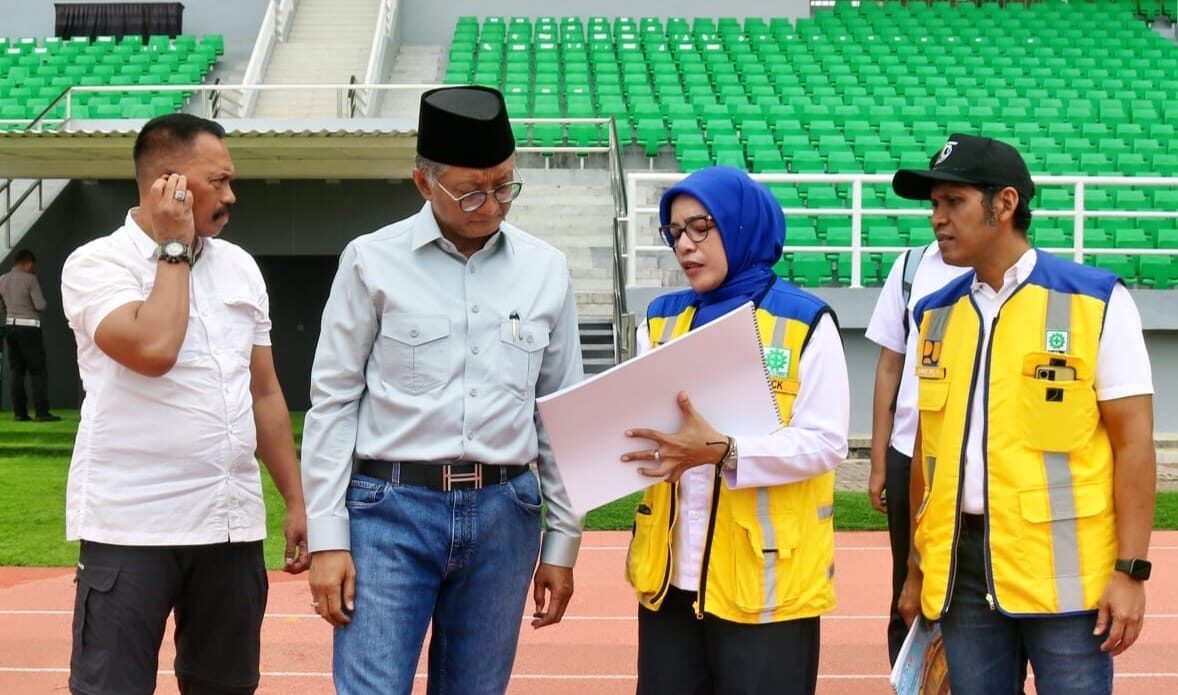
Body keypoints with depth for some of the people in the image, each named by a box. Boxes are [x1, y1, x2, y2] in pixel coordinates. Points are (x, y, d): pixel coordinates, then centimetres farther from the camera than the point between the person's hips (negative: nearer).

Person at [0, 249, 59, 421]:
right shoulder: (29, 279, -11)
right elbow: (40, 305, -13)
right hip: (28, 328, -6)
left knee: (17, 371, 9)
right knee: (38, 371, -2)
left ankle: (19, 412, 6)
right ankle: (41, 412, -7)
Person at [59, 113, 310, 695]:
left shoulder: (240, 266, 12)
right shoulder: (96, 264, -5)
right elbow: (153, 350, -23)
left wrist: (296, 501, 13)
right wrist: (175, 248, -9)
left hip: (233, 527, 6)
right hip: (130, 528, -5)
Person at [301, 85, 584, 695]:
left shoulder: (545, 270, 8)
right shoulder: (373, 262, -1)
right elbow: (332, 402, 0)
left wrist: (563, 542, 11)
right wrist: (326, 539, -5)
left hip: (503, 514, 3)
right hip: (391, 508, -3)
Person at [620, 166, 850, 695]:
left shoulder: (806, 321, -5)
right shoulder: (662, 319, 11)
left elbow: (825, 442, -12)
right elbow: (638, 420, 11)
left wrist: (721, 452, -25)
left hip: (767, 574, -5)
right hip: (672, 570, 5)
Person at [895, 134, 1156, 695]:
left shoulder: (1095, 301, -5)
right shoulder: (937, 314, 10)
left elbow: (1133, 442, -6)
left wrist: (1130, 570, -12)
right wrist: (917, 568, 15)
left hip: (1065, 569, -4)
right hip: (961, 569, 5)